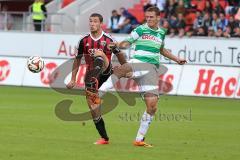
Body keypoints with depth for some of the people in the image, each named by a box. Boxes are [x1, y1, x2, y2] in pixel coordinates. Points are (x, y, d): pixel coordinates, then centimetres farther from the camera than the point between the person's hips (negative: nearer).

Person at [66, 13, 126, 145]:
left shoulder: (108, 40, -1)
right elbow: (77, 60, 13)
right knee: (92, 103, -4)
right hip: (91, 74, 3)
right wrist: (73, 79, 12)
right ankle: (104, 138, 3)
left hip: (105, 72, -3)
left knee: (99, 55, -33)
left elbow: (119, 55, 9)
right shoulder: (84, 41, 6)